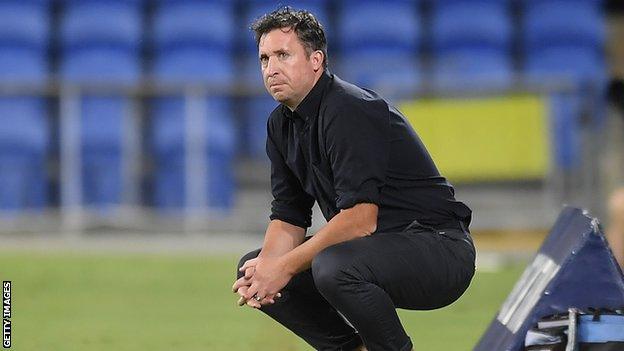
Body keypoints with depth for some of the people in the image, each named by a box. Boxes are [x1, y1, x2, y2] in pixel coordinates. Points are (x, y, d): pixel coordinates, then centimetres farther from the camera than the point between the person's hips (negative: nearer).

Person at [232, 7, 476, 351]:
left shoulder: (350, 110, -21)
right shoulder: (282, 123, 7)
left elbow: (360, 218, -27)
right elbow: (288, 218, 8)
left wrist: (286, 266, -22)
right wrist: (265, 265, -14)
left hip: (439, 248, -9)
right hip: (374, 247, 9)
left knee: (333, 268, -36)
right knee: (252, 268, 4)